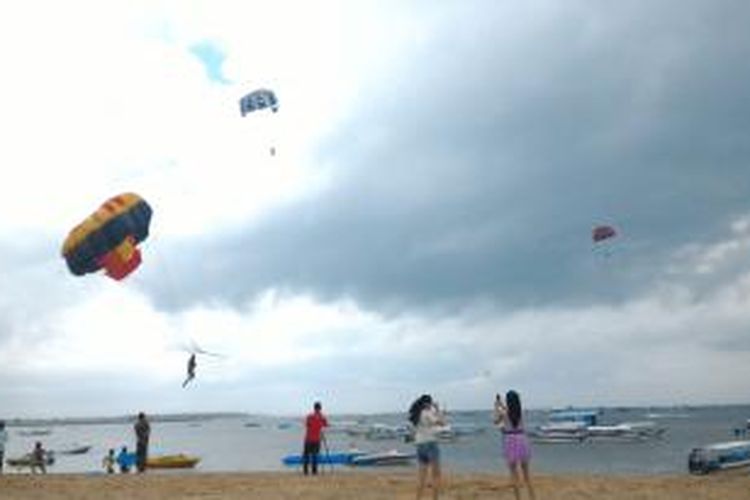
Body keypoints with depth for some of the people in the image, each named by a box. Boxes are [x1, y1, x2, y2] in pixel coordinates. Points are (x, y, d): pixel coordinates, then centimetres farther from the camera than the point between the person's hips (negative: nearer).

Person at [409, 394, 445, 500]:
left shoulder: (416, 415, 10)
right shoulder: (427, 413, -12)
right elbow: (442, 422, -7)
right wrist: (437, 409, 0)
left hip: (420, 445, 8)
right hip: (430, 444, -7)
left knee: (422, 475, 9)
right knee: (436, 475, -1)